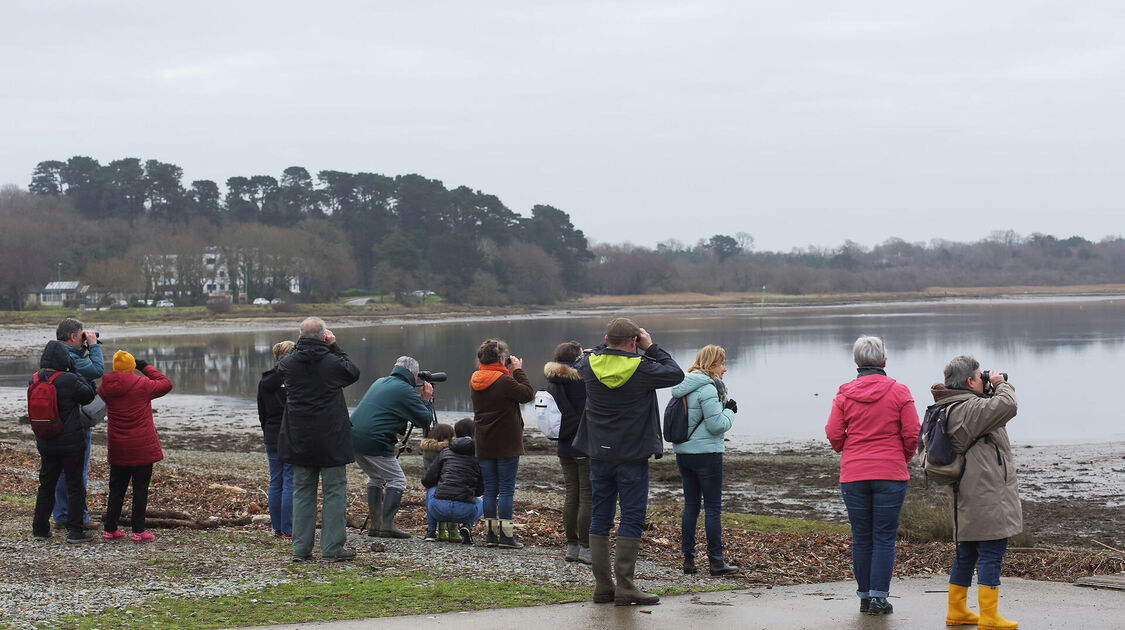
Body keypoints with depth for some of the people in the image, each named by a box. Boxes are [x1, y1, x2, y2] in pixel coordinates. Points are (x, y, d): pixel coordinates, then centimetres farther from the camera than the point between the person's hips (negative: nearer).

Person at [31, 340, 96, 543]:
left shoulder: (35, 380, -2)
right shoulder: (69, 380, -20)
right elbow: (88, 395, -5)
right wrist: (75, 372, 0)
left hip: (45, 443, 5)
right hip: (71, 442, -5)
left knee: (46, 484, 17)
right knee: (75, 485, 5)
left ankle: (40, 528, 22)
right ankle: (75, 531, 4)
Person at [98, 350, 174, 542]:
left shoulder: (106, 387, -1)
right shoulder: (142, 385, -11)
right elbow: (166, 384, 4)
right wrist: (146, 367, 10)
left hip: (117, 448, 4)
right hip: (142, 448, -4)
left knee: (116, 488, 14)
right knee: (140, 488, 2)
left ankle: (109, 529, 17)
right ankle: (138, 531, 1)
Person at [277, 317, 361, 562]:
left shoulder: (288, 363, -3)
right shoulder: (333, 363, -12)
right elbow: (353, 372, 8)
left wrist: (299, 346, 13)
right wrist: (335, 347, 7)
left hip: (299, 440, 3)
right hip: (331, 441, -3)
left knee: (302, 492, 11)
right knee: (335, 492, 3)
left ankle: (301, 549, 11)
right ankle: (333, 548, 1)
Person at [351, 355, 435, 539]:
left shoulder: (379, 383, 21)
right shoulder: (406, 391, -5)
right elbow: (425, 420, -3)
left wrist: (422, 400, 31)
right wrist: (427, 400, 14)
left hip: (353, 439, 8)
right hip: (375, 441, -8)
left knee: (375, 478, 23)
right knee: (397, 480, 3)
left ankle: (375, 524, 21)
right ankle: (387, 525, -6)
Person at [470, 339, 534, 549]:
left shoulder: (475, 382, 7)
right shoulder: (504, 381, -16)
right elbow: (528, 394, -9)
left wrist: (512, 372, 12)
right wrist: (518, 371, 0)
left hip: (484, 445, 6)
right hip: (507, 445, -6)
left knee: (490, 489, 10)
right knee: (507, 489, -2)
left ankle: (491, 533, 11)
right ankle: (506, 535, -4)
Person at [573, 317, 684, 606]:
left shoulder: (591, 364, -4)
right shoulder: (641, 369, -15)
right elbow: (676, 374, 0)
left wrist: (609, 344, 15)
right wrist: (651, 349, 4)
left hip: (598, 455, 4)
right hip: (632, 456, -4)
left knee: (600, 518, 10)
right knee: (632, 519, 0)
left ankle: (602, 585, 11)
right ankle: (624, 586, -4)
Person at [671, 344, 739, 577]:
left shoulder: (682, 387, 11)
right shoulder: (707, 389, -16)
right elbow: (717, 425, -17)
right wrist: (730, 410, -1)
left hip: (683, 453, 8)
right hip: (706, 453, -8)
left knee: (690, 505, 12)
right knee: (713, 507, -1)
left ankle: (688, 558, 12)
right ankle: (716, 561, 1)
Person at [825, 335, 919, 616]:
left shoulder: (844, 394, 1)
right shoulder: (899, 392, -3)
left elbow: (833, 434, -2)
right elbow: (912, 434, -4)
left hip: (853, 476, 2)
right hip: (890, 475, -1)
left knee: (861, 539, 10)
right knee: (884, 538, 3)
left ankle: (864, 596, 14)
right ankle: (878, 598, 0)